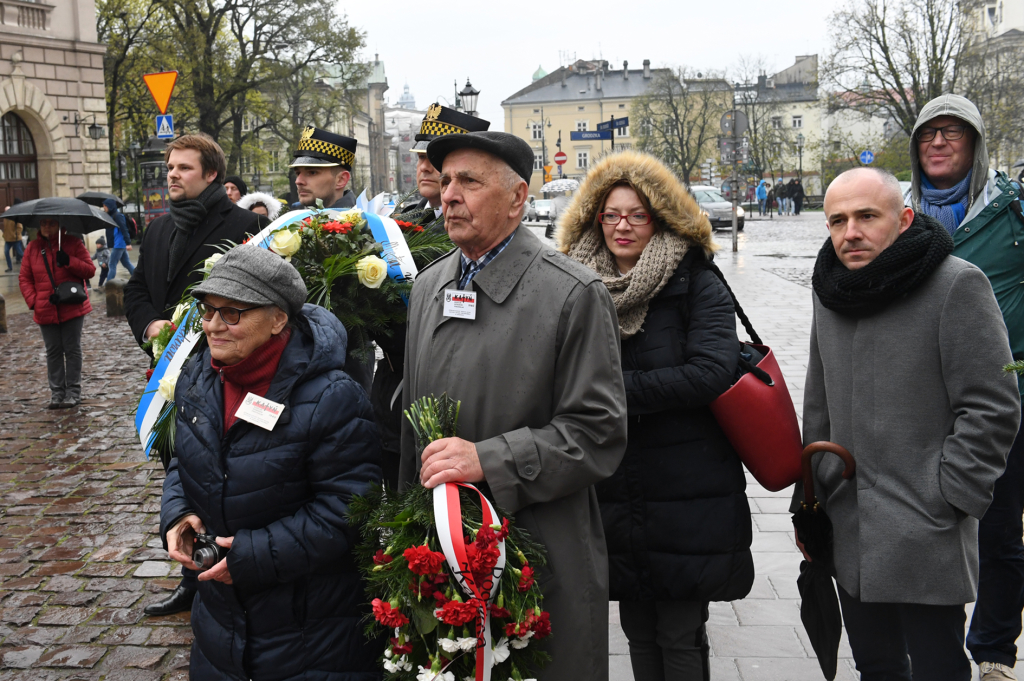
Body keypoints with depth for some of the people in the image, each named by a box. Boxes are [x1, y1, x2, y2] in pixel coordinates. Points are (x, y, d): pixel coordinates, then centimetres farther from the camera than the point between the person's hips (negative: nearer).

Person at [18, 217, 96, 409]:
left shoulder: (73, 244, -1)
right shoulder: (33, 247, 6)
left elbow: (90, 270, -4)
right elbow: (24, 278, 8)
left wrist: (70, 261, -19)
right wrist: (32, 300, -5)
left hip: (72, 307, -3)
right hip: (46, 311, 3)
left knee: (72, 349, 2)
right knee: (53, 351, 7)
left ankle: (73, 392, 9)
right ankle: (57, 392, 15)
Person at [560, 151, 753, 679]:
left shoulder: (697, 287, -5)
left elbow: (713, 371, -18)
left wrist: (618, 389, -18)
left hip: (686, 498, -4)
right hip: (615, 495, 4)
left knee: (680, 635, 3)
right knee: (637, 629, 14)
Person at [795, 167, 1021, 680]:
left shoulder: (957, 284, -12)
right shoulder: (830, 291, 9)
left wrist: (942, 500, -14)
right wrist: (809, 497, 17)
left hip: (925, 541, -6)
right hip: (849, 535, 6)